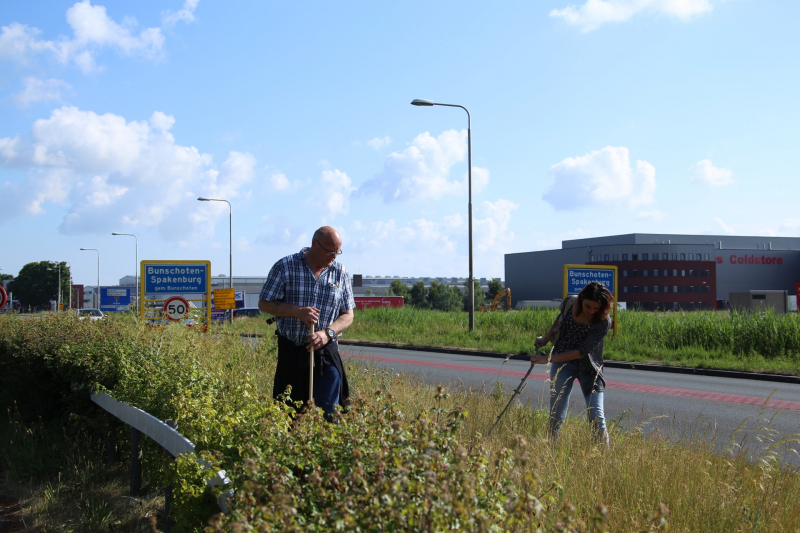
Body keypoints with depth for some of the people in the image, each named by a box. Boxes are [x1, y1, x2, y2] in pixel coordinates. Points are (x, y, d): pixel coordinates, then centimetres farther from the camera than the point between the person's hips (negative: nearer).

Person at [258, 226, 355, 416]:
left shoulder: (340, 273, 5)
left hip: (326, 353, 1)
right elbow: (264, 303, -1)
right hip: (291, 351, -1)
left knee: (328, 411, -2)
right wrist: (297, 311, -15)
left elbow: (347, 315, 7)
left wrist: (327, 333, -12)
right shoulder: (284, 267, -2)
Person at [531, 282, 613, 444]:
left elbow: (582, 351, -22)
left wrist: (548, 359, -23)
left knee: (596, 415, -9)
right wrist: (546, 338, 15)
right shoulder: (569, 303, -7)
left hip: (589, 368, -2)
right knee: (557, 413, 3)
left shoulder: (603, 322, -20)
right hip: (562, 363, 3)